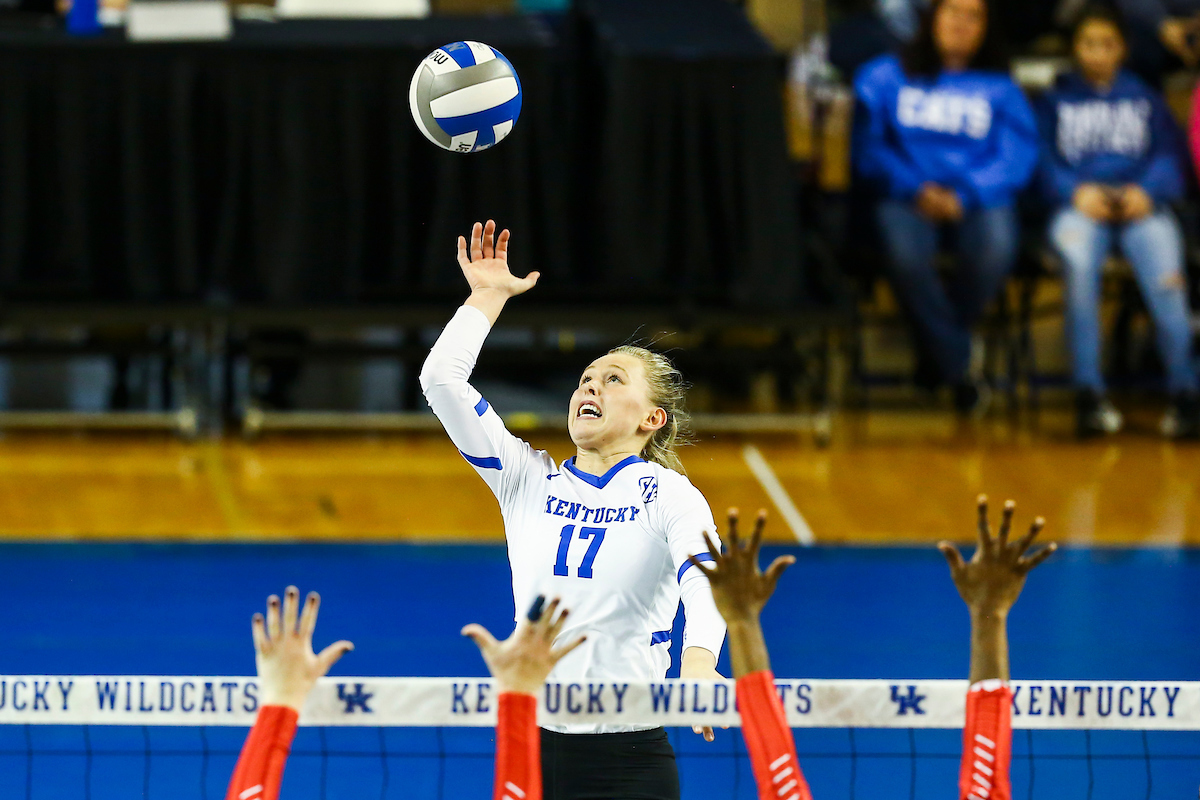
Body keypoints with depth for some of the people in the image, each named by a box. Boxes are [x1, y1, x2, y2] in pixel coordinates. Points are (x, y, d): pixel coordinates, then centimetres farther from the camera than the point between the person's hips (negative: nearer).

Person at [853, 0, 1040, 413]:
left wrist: (962, 197, -14)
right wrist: (916, 190, -12)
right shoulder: (885, 77, 13)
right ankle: (957, 367, -18)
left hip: (978, 199, 1)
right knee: (905, 252, -36)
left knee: (996, 246, -34)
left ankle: (936, 348, -8)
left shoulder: (999, 88, 15)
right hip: (907, 196, -1)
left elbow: (1017, 158, 2)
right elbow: (868, 149, 4)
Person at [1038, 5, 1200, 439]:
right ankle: (1088, 393, -40)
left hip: (1141, 205, 1)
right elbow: (1043, 161, 10)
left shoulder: (1145, 98, 26)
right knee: (1079, 261, -37)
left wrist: (1147, 191, -7)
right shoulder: (1055, 101, 23)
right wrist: (1077, 192, -9)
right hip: (1079, 206, -1)